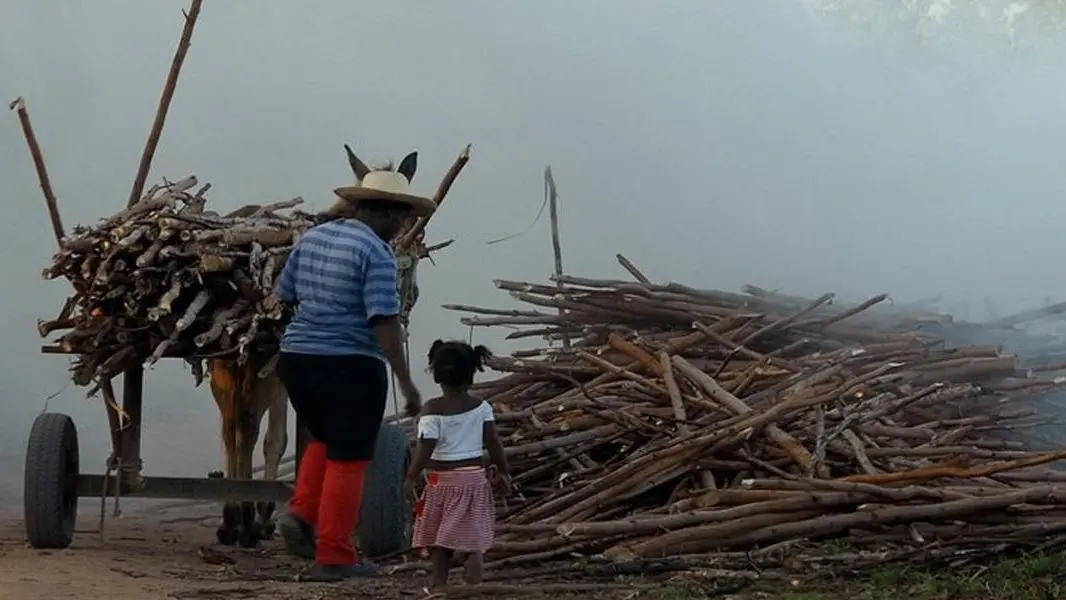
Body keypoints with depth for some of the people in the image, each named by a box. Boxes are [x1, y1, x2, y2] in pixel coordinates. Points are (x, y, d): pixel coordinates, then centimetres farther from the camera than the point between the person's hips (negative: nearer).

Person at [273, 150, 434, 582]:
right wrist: (406, 382, -17)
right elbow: (385, 321, -19)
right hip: (350, 366, -7)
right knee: (348, 460, 3)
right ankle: (333, 557, 6)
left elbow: (284, 296, 15)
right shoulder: (375, 252, -13)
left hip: (296, 357, 7)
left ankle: (301, 514, 11)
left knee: (326, 441, 28)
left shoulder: (312, 237, 9)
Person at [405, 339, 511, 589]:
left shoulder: (433, 409, -9)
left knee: (439, 540, 13)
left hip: (442, 478, -1)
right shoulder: (481, 407, -2)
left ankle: (439, 584, 19)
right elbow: (493, 443, -1)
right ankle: (473, 587, -6)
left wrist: (411, 477, -10)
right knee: (473, 539, 2)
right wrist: (503, 473, 9)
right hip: (474, 477, 1)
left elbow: (426, 447, -15)